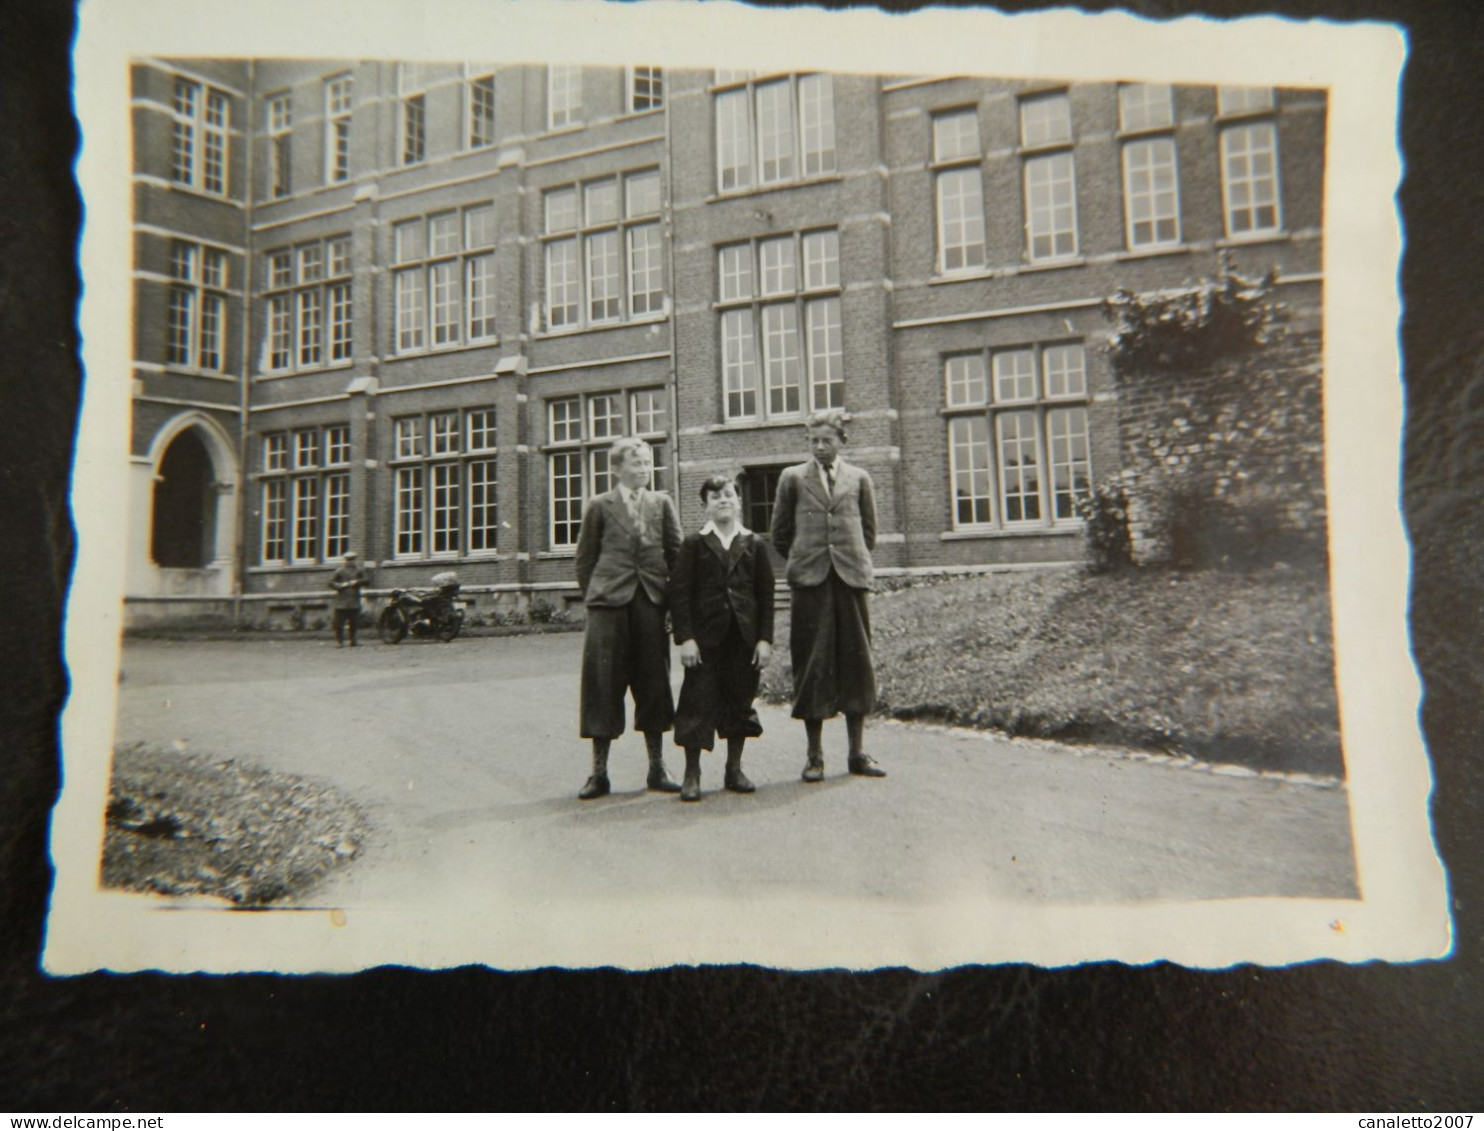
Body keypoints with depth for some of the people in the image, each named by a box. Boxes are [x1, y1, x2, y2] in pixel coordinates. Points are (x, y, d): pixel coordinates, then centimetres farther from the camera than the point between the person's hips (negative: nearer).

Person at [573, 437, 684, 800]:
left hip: (651, 603, 2)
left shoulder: (661, 504, 9)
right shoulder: (600, 506, 5)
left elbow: (677, 553, 9)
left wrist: (671, 595, 3)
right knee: (604, 684, 0)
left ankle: (657, 768, 17)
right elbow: (584, 559, 7)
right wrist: (594, 596, 2)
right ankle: (599, 772, 10)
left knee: (653, 684, 7)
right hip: (609, 605, -2)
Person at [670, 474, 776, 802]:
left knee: (740, 701, 9)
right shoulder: (694, 544, 2)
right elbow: (679, 593, -2)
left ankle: (734, 769, 22)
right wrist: (684, 637, -10)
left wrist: (765, 638, -2)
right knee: (698, 701, -1)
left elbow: (766, 594, 6)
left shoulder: (754, 545, 7)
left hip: (744, 637, 2)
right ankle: (692, 773, 9)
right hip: (705, 636, -2)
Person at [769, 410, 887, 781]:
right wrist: (803, 560, 10)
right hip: (810, 581, -1)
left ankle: (857, 753, 13)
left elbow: (869, 532, 15)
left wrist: (855, 561, 9)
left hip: (851, 578, 1)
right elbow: (781, 533, 11)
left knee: (855, 663, 4)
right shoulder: (792, 478, 8)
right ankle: (814, 756, 8)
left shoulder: (859, 479, 11)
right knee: (812, 664, 0)